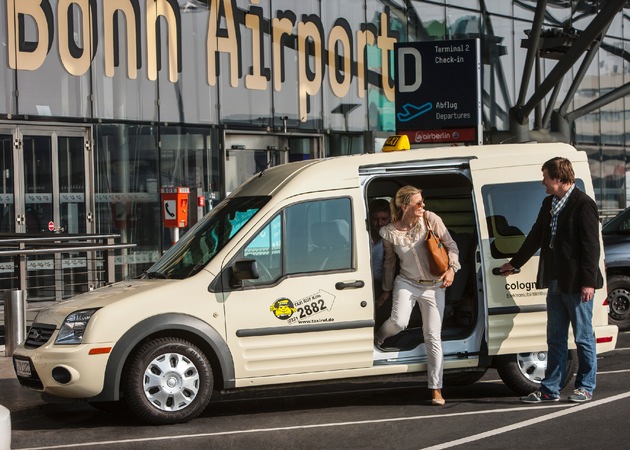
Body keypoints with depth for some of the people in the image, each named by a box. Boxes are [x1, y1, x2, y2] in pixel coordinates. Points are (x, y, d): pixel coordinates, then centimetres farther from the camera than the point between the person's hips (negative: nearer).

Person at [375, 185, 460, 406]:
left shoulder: (430, 219, -8)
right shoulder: (390, 233, -7)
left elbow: (450, 245, 1)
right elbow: (389, 262, 8)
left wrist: (451, 268, -13)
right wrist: (386, 290, 16)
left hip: (433, 287, 1)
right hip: (406, 283, -1)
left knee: (433, 337, -1)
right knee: (398, 322, -26)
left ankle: (436, 389, 5)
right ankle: (378, 338, 11)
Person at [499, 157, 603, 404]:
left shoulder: (583, 204, -12)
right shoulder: (549, 203, 13)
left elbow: (591, 245, -15)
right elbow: (536, 236, 25)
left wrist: (588, 281, -19)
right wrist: (515, 263, 32)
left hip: (577, 283, -8)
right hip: (555, 282, 8)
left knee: (583, 337, 3)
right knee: (555, 338, 10)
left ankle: (585, 387, 13)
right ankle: (550, 389, 14)